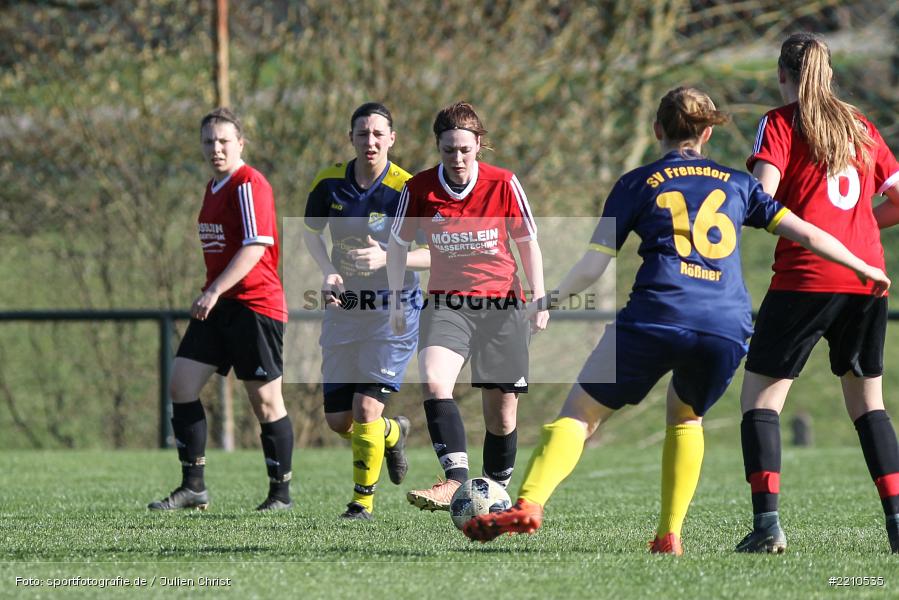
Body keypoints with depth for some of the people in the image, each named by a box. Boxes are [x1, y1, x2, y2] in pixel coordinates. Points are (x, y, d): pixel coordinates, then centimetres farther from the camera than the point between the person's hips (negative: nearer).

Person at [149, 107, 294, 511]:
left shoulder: (249, 184, -12)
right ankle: (193, 487, 4)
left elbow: (255, 247, -21)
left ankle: (280, 494, 10)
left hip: (255, 305, -9)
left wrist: (215, 291, -25)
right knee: (181, 384, -1)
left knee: (265, 401, -2)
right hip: (218, 306, 9)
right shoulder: (214, 187, 16)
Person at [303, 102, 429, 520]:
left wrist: (387, 258, -30)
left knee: (366, 410, -14)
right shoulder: (329, 182, -3)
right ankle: (393, 434, 40)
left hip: (393, 311, -4)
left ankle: (363, 500, 6)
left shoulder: (406, 189, -14)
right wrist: (328, 271, -4)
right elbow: (311, 232, 14)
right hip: (343, 309, 4)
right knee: (338, 420, 6)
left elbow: (435, 254, -15)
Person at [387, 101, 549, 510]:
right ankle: (456, 480, -35)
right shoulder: (419, 188, -4)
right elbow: (397, 243, 11)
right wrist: (396, 301, 9)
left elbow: (528, 242, 6)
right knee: (433, 381, -28)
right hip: (446, 303, 0)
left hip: (502, 304, 0)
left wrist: (539, 299, 0)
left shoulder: (503, 184, -5)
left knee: (501, 416, 2)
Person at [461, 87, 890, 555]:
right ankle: (669, 534, 17)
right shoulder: (737, 184, 21)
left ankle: (529, 503, -21)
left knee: (580, 413, 2)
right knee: (686, 416, 29)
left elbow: (593, 265, 8)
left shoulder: (638, 183, 13)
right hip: (727, 329, 3)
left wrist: (547, 301, 22)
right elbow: (806, 234, 21)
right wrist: (864, 269, 34)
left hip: (656, 318, -3)